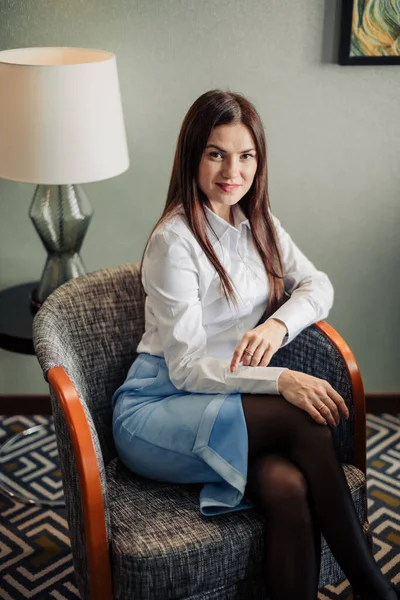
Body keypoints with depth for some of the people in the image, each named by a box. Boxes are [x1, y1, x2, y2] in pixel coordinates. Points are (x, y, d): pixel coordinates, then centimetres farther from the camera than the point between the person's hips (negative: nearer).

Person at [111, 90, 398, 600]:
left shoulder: (258, 224, 11)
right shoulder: (175, 240, -12)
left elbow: (318, 286, 10)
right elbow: (186, 368, -15)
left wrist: (278, 324, -12)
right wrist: (281, 380, -28)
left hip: (224, 403, 5)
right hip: (155, 412, -5)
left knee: (288, 488, -29)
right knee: (303, 419, -28)